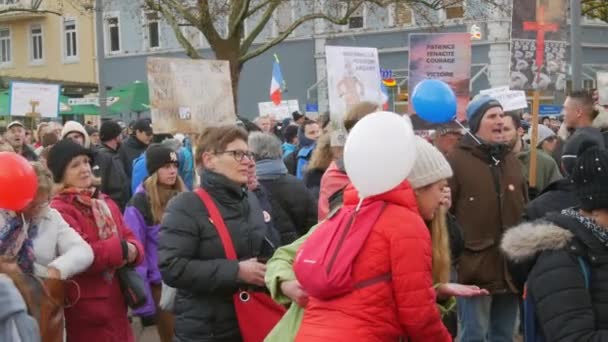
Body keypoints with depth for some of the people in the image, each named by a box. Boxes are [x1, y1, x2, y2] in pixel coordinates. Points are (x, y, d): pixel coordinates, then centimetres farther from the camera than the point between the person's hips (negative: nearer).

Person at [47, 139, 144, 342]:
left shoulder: (104, 202, 14)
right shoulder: (59, 211, -15)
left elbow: (127, 237, 11)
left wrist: (133, 250, -12)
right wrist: (120, 249, -16)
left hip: (115, 302, 8)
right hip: (85, 309, -8)